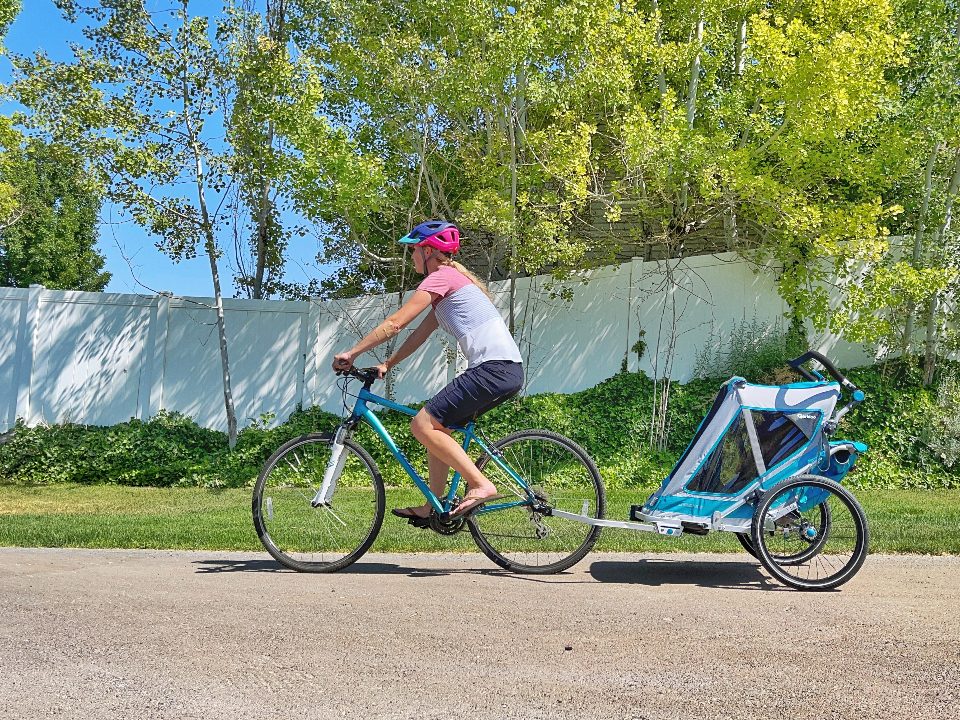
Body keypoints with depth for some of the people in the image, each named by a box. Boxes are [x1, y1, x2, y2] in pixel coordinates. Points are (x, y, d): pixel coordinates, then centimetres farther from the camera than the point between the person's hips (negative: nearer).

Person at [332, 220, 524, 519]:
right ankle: (433, 508, 20)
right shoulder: (451, 278, 26)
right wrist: (386, 365, 22)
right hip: (507, 370, 10)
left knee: (422, 426, -9)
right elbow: (420, 334, 26)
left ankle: (481, 485, -10)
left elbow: (395, 323, -7)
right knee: (436, 427, 16)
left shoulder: (441, 277, -5)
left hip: (494, 368, -10)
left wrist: (351, 353, -1)